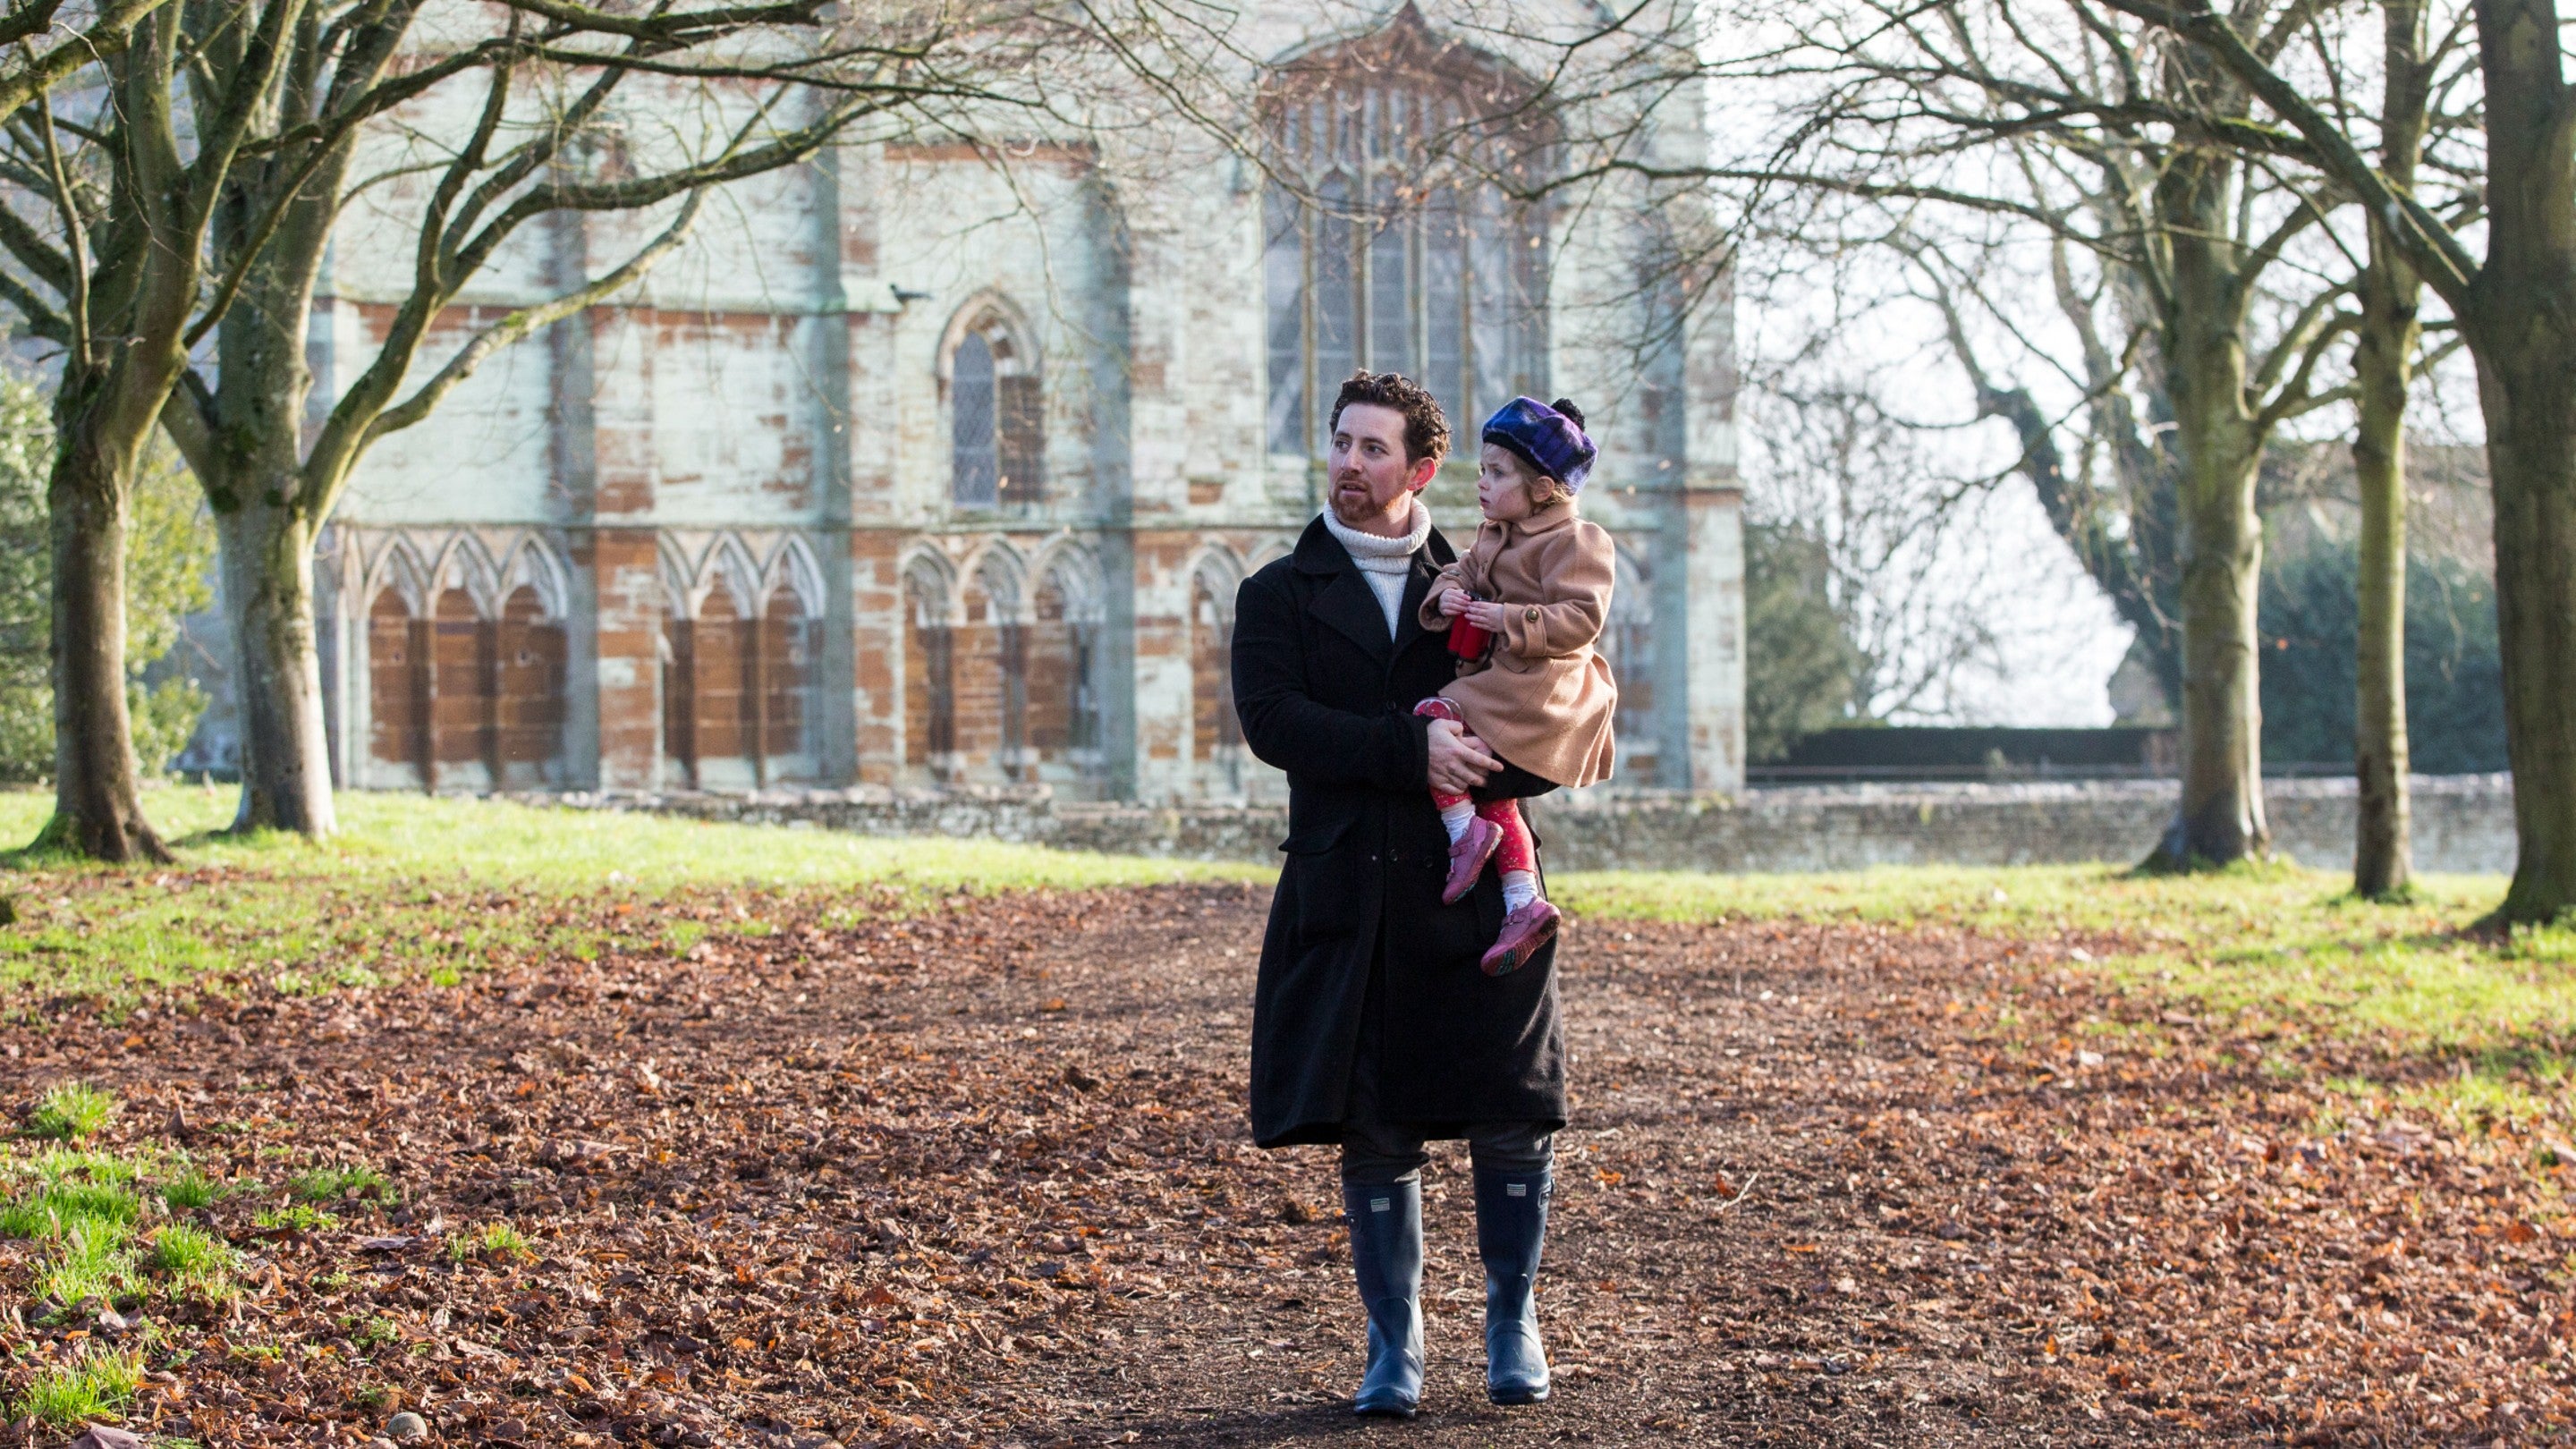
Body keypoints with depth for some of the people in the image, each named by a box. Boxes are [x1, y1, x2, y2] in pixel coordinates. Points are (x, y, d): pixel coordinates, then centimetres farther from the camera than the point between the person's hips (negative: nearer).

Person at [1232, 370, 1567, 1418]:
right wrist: (1412, 752, -17)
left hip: (1475, 889, 0)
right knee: (1372, 1136, 2)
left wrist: (1472, 762, -14)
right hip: (1348, 898, 0)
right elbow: (1272, 720, -8)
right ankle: (1394, 1345, 15)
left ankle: (1513, 1325, 17)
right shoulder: (1279, 595, 10)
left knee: (1512, 1123, -2)